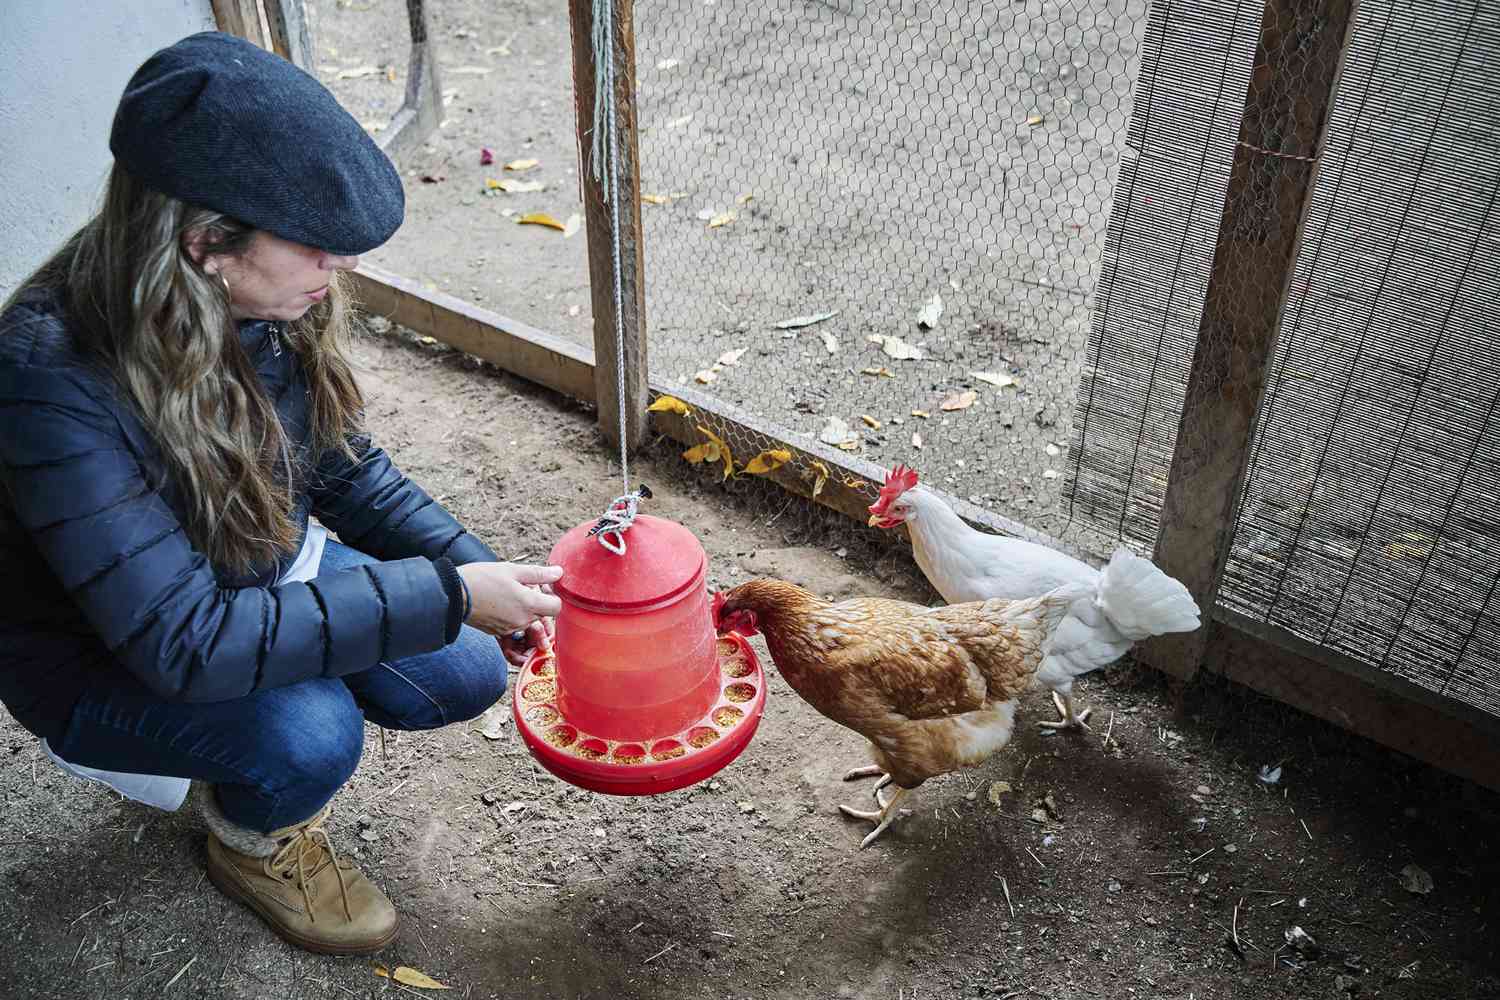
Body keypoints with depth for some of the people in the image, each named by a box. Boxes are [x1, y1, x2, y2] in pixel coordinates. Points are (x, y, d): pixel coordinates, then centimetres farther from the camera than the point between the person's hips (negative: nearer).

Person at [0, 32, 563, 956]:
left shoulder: (272, 303, -17)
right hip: (104, 658, -5)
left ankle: (238, 755, 17)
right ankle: (251, 843, 7)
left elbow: (348, 471, -2)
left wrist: (478, 570, -16)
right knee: (309, 734, -30)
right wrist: (446, 597, -38)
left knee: (468, 675, -6)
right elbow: (183, 641, -37)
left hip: (264, 576, 6)